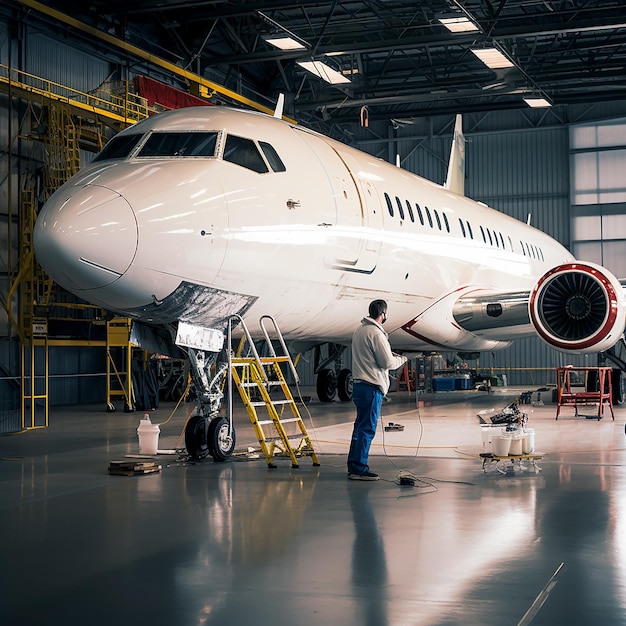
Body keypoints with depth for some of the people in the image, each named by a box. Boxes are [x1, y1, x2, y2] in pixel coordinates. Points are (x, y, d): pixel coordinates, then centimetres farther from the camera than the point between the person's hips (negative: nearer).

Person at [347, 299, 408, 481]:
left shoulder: (359, 330, 14)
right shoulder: (376, 333, -15)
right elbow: (387, 363, -15)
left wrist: (390, 355, 19)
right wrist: (401, 359, 4)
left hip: (358, 384, 10)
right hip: (371, 387, -10)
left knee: (360, 425, 16)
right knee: (367, 428, -6)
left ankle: (353, 465, 22)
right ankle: (359, 469, -5)